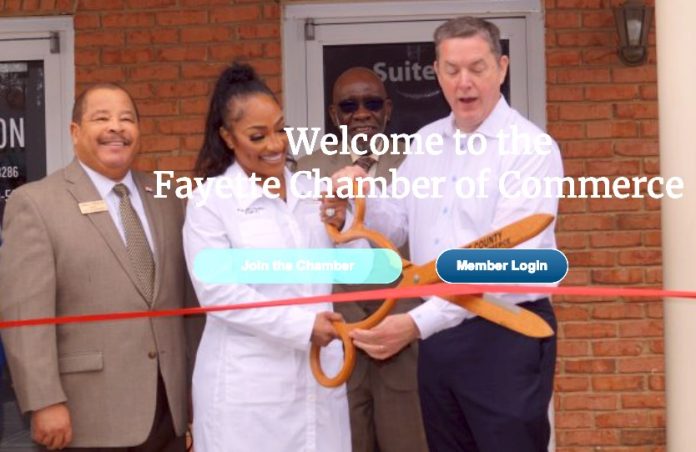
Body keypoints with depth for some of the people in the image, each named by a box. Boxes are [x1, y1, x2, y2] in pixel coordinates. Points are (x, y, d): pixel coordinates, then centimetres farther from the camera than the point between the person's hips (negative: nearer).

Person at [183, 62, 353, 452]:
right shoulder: (210, 199, -4)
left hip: (320, 375, 4)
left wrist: (342, 224, -5)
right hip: (248, 385, -4)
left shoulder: (311, 191, 10)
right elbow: (219, 293, -11)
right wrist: (302, 326, -15)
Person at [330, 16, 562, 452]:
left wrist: (417, 323, -30)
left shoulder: (531, 149, -13)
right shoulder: (425, 143, 9)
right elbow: (396, 227, 12)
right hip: (438, 333, 6)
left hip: (506, 335, -6)